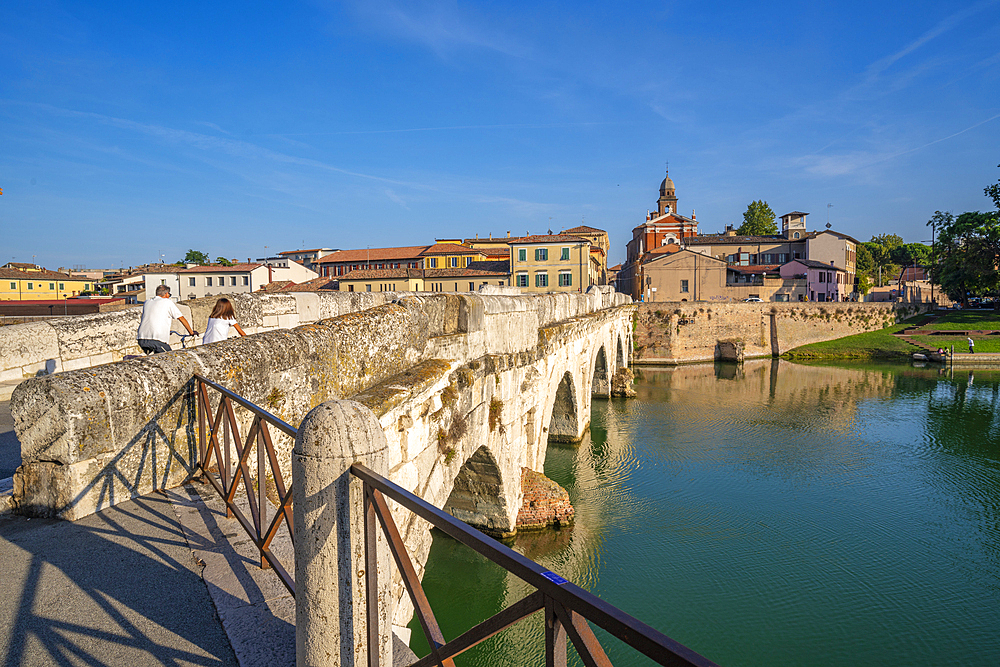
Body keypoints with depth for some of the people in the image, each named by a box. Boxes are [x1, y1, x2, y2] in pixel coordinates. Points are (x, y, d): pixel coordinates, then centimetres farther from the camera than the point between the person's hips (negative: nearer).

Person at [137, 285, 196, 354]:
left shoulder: (147, 302, 21)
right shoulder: (167, 302, 5)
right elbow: (181, 318, 10)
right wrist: (191, 332, 22)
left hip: (142, 340, 6)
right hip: (158, 341, -6)